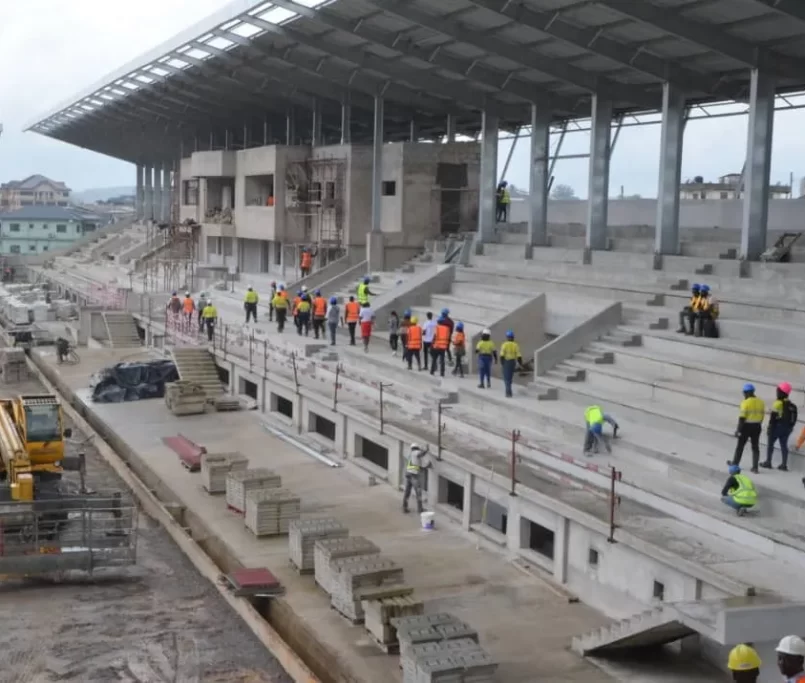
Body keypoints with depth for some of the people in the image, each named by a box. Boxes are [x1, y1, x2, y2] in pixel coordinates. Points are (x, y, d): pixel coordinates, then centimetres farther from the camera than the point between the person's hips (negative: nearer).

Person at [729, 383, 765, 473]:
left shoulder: (745, 403, -17)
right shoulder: (760, 402, 3)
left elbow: (742, 418, -17)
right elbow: (761, 416, 9)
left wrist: (737, 430, -12)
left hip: (746, 426, -5)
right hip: (757, 427, 5)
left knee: (740, 446, 11)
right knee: (755, 447, 9)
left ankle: (735, 463, 25)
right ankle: (755, 468, 7)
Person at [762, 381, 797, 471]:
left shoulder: (777, 403, -17)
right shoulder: (790, 405, 6)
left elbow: (773, 418, -17)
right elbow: (794, 418, 10)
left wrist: (770, 428, -13)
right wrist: (791, 427, 18)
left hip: (777, 426, -7)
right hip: (787, 428, 7)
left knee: (770, 443, 7)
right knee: (784, 445, 10)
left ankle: (768, 462, 11)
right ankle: (784, 465, 10)